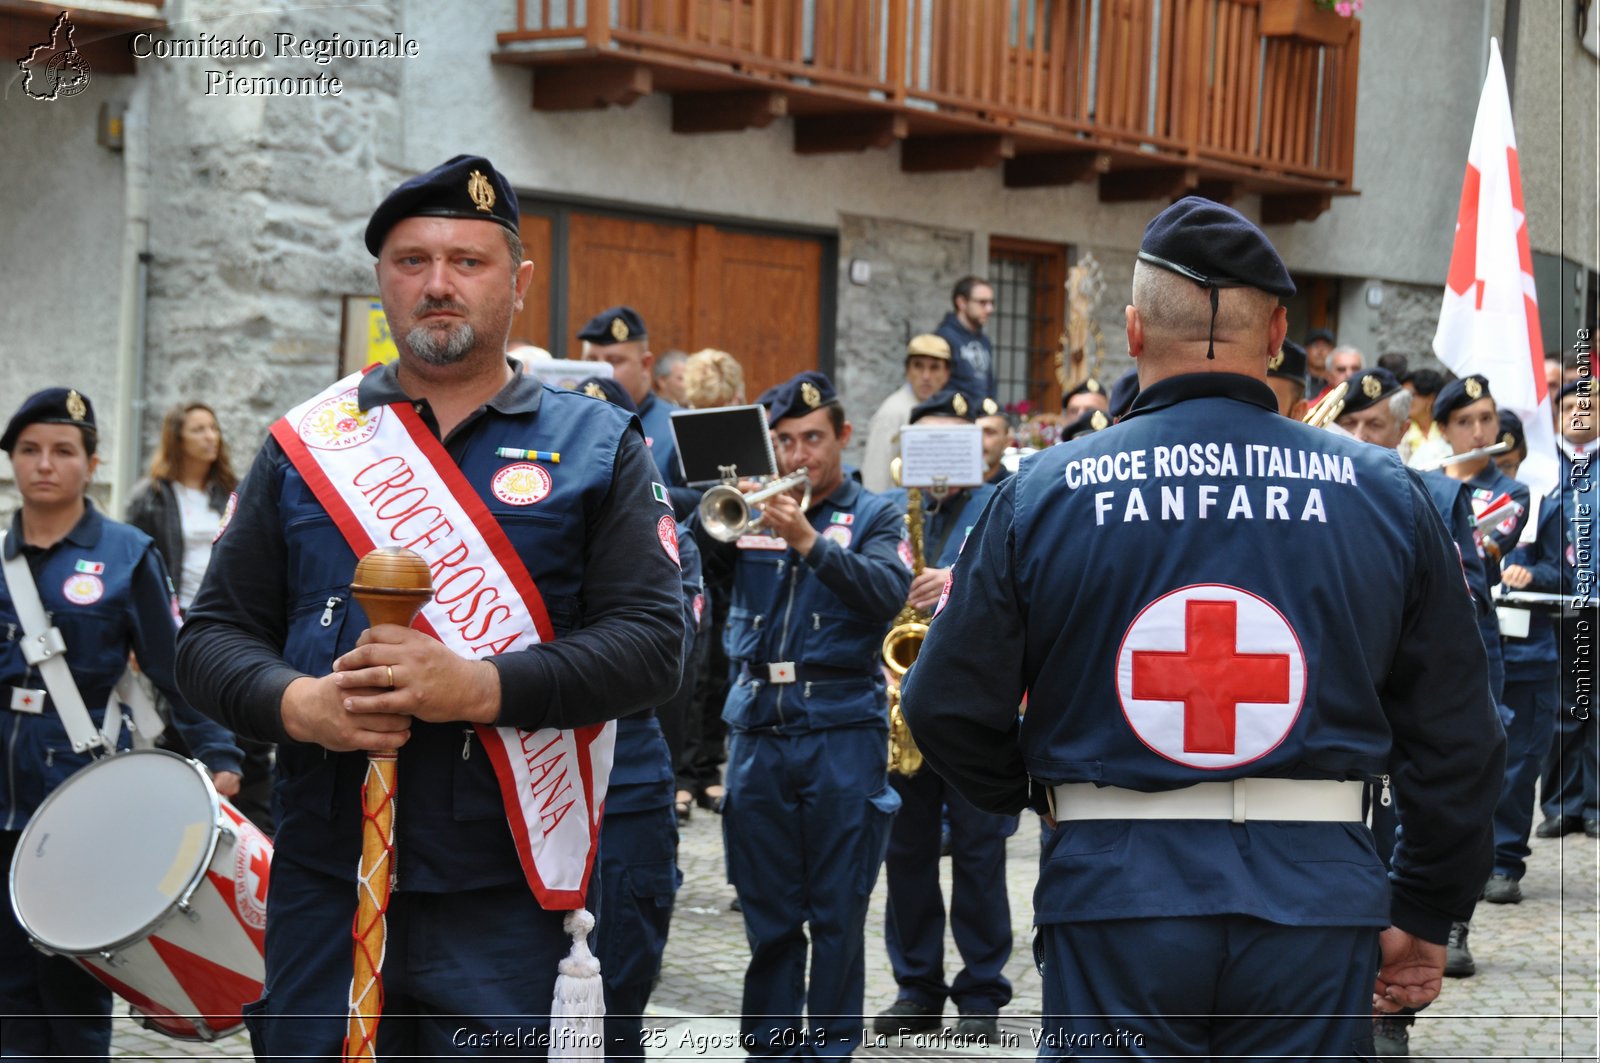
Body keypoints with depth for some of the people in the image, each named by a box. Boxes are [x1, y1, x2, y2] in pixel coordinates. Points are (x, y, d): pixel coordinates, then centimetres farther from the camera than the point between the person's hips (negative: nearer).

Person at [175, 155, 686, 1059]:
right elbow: (214, 634, 10)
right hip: (323, 884, 2)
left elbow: (654, 644, -4)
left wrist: (479, 687, -18)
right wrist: (296, 704, -12)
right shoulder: (308, 445, 10)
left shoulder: (599, 447, 5)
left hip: (503, 898, -2)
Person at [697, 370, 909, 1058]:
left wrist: (810, 542, -24)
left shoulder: (872, 516, 5)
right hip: (757, 725, 2)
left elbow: (888, 594, -13)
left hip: (843, 726, -2)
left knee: (838, 911, 1)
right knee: (768, 911, 9)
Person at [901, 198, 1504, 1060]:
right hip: (1318, 897, 1)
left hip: (1115, 895, -1)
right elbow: (1456, 734, 6)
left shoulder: (1043, 494, -2)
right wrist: (1425, 917, 17)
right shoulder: (1384, 494, 2)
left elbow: (947, 707, 1)